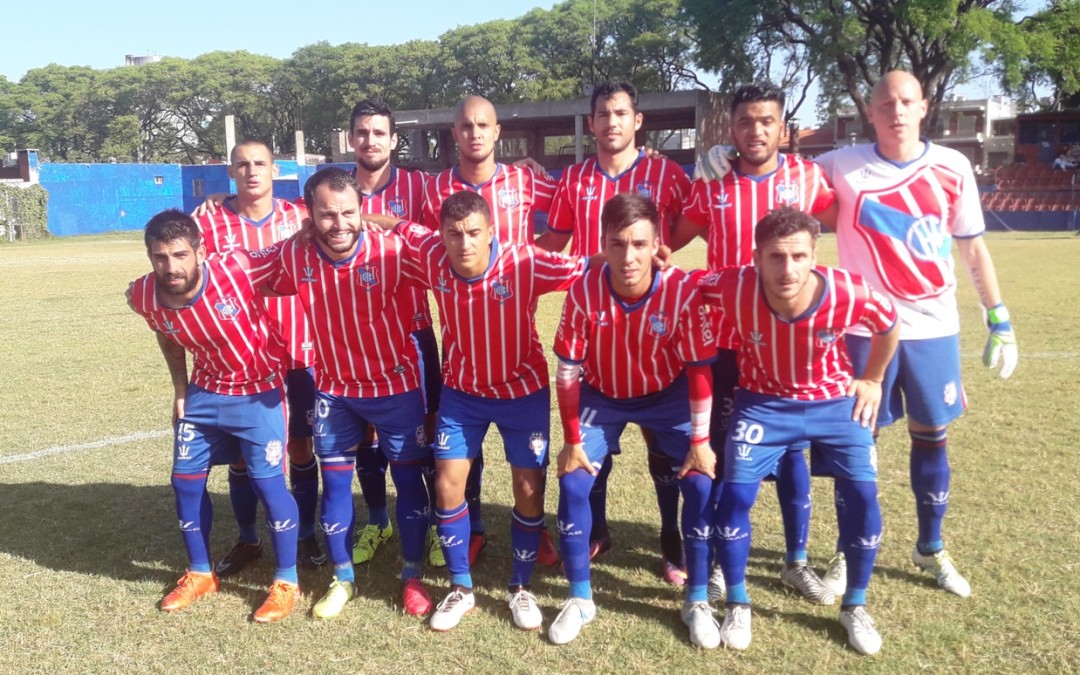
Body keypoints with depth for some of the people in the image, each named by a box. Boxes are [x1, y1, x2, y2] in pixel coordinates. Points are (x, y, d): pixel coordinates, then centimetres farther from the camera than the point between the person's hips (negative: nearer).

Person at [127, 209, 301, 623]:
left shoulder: (236, 271, -30)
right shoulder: (144, 297, -15)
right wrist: (180, 391, 9)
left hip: (259, 391, -5)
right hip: (205, 392, 5)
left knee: (267, 481, -8)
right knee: (186, 480, 9)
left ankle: (286, 583, 11)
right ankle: (200, 574, 31)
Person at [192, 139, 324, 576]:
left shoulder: (299, 219, 1)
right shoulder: (208, 223, -4)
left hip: (298, 352, 1)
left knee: (300, 446, 9)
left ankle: (307, 536, 24)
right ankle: (247, 541, 26)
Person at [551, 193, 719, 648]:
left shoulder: (682, 291, -29)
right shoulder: (583, 293, -28)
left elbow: (699, 370, -18)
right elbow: (568, 372, -16)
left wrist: (700, 442, -14)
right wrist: (572, 440, -11)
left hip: (668, 396, 0)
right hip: (600, 397, 1)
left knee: (700, 484, -10)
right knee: (573, 484, -9)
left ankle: (697, 602, 9)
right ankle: (580, 599, 10)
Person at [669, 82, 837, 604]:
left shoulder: (807, 177, -2)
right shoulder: (711, 185, -1)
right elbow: (672, 239, 10)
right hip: (724, 337, 0)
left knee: (790, 448, 9)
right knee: (719, 448, 8)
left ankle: (796, 561, 25)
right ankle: (718, 562, 23)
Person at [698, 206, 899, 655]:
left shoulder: (848, 293, -27)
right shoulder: (734, 289, -30)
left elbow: (889, 326, -3)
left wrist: (872, 381, 6)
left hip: (835, 400, 1)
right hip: (764, 401, 0)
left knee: (862, 495, -9)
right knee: (735, 492, -14)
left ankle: (854, 607, 15)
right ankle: (737, 605, 8)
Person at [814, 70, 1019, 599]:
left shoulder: (953, 168, 1)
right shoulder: (842, 167, -6)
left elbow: (972, 246, 7)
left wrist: (999, 319, 6)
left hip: (934, 328, 2)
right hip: (866, 328, -2)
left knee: (932, 436, 11)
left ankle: (931, 549, 29)